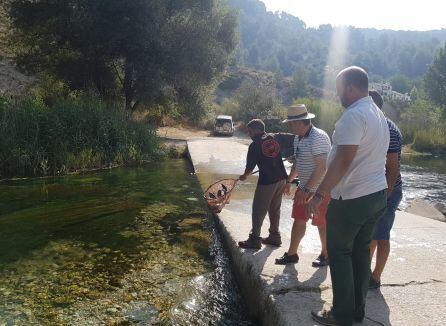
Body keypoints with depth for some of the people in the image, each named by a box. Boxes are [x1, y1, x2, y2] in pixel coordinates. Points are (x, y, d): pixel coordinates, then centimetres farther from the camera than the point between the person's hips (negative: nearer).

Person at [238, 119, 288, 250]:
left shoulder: (254, 145, -7)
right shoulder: (275, 138, 4)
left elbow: (250, 166, 2)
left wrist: (244, 176, 22)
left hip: (267, 181, -6)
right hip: (281, 179, 6)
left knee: (258, 211, 4)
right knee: (275, 209, 19)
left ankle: (255, 240, 9)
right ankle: (275, 236, 28)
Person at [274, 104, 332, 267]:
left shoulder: (318, 137, -23)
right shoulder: (298, 138, 7)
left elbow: (321, 167, -27)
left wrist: (307, 189, -26)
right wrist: (289, 181, 20)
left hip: (321, 190, -8)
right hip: (305, 188, 9)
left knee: (322, 224, 6)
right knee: (298, 220, 11)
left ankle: (326, 255, 24)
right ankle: (292, 254, 22)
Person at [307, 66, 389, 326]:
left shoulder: (354, 115, -18)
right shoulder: (379, 115, 13)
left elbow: (343, 160, -26)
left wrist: (321, 193, -23)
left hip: (352, 198, -9)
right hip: (377, 194, 9)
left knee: (340, 254, 3)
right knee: (361, 252, 15)